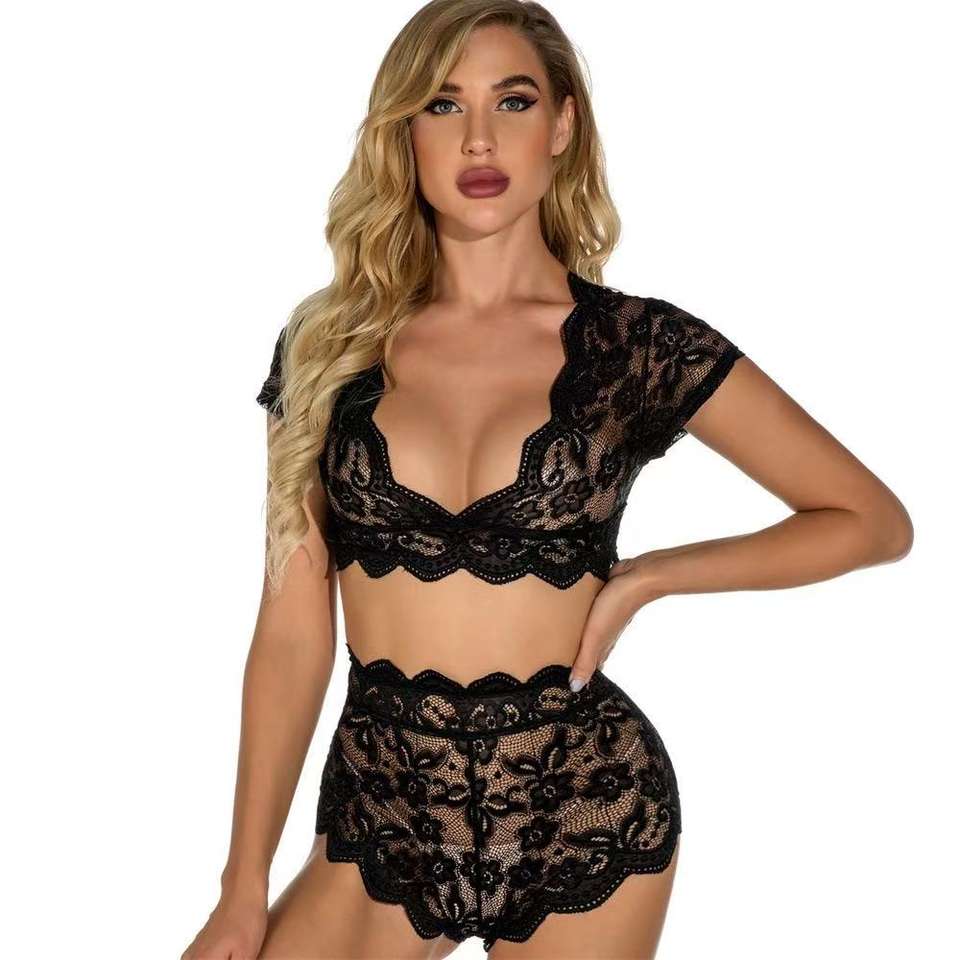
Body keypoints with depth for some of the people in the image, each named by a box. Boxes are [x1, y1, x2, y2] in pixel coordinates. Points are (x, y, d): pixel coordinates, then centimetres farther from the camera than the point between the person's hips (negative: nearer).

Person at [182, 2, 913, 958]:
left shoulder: (640, 342, -5)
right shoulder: (328, 342, 0)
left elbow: (874, 520, 1)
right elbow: (293, 628, 0)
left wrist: (643, 579, -7)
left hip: (583, 812, -1)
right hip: (379, 817, 2)